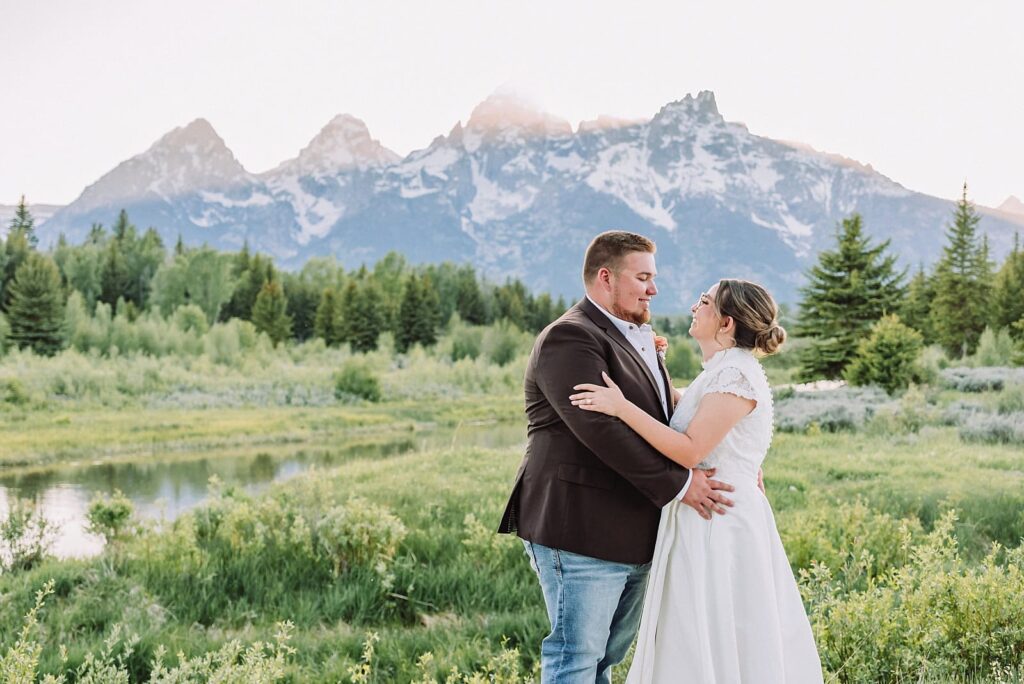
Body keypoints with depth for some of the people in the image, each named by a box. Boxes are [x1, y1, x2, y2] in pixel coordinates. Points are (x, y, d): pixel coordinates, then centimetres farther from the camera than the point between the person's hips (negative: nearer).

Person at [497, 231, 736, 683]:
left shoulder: (636, 341, 20)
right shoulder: (570, 338, -13)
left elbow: (658, 422, 21)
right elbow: (600, 429, -23)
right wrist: (678, 484, -19)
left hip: (633, 539, 10)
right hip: (581, 532, -10)